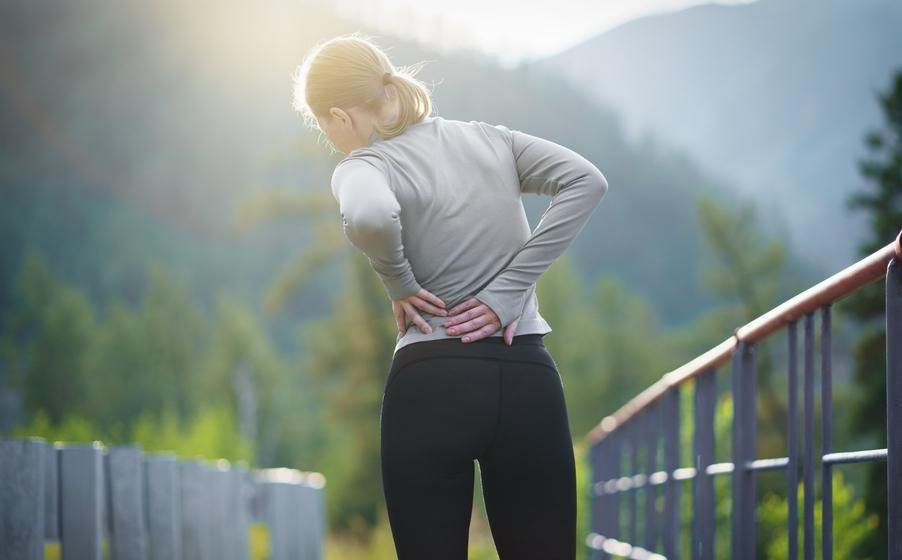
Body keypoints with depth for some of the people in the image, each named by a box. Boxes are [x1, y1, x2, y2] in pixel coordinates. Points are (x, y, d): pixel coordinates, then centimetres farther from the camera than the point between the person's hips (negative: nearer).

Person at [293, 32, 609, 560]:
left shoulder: (365, 165, -4)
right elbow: (586, 181, 0)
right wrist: (507, 291, -4)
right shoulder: (490, 139, 11)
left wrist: (399, 286, -8)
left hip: (431, 387, -4)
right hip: (529, 379, 4)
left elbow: (369, 216, -28)